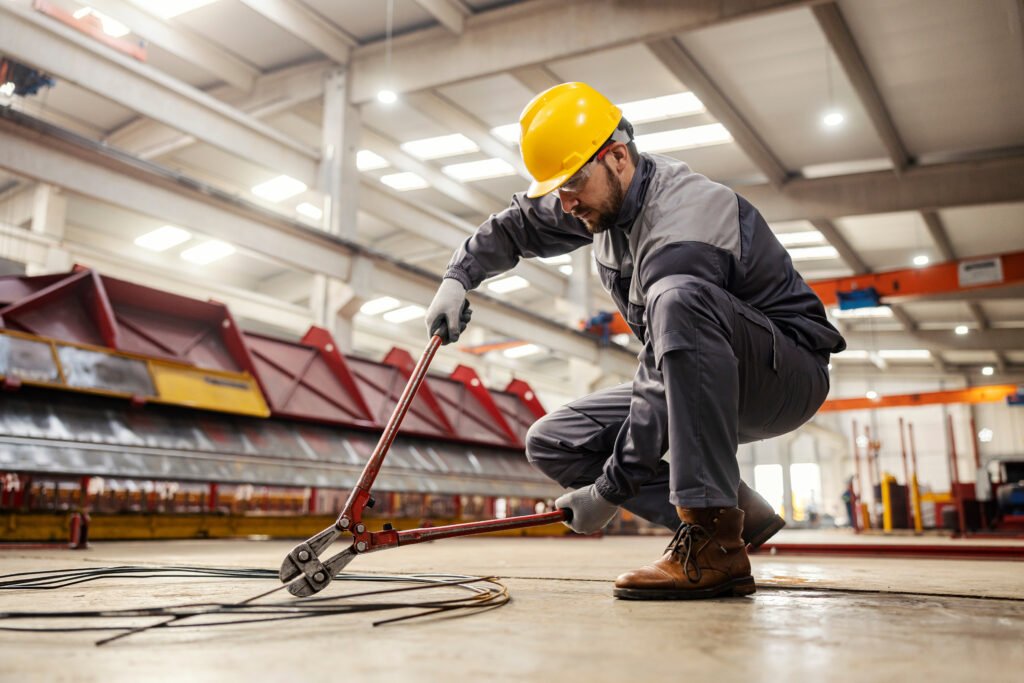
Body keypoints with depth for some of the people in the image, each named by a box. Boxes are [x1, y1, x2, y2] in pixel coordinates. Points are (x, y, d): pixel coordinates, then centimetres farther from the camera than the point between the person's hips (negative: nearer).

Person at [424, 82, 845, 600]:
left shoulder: (681, 230, -28)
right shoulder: (608, 194, 0)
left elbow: (664, 384, -29)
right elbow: (516, 224, 17)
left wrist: (611, 489, -23)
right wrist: (458, 276, 1)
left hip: (788, 372, -8)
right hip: (702, 386, 9)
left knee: (678, 299, -41)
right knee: (552, 444, -3)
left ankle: (714, 542, -37)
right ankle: (736, 513, -5)